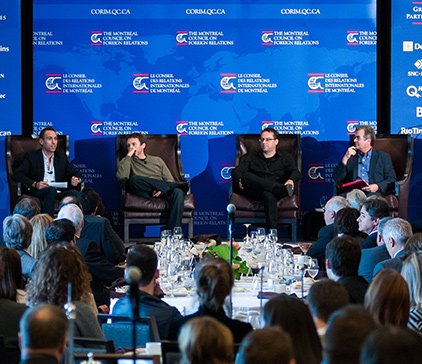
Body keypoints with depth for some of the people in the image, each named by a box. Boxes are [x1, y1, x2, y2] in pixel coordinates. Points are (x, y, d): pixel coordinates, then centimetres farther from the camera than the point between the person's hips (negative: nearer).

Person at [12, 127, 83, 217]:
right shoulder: (32, 157, 8)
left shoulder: (61, 157, 20)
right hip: (36, 192, -4)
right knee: (52, 190, -36)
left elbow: (78, 175, 18)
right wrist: (35, 184, -19)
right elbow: (17, 175, -4)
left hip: (58, 193, 4)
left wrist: (77, 180, -8)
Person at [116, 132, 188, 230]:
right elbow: (121, 176, -3)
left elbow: (170, 180, 15)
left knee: (178, 192, -32)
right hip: (144, 193, -2)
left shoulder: (157, 160, 27)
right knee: (135, 179, -35)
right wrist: (129, 155, 1)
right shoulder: (128, 162, 20)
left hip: (160, 192, 2)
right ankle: (177, 185, -25)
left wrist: (161, 189, -7)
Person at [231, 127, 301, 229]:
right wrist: (240, 180, -15)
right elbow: (237, 171, 12)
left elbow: (295, 172, 4)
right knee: (245, 176, -33)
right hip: (254, 192, 2)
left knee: (268, 195, -41)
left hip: (273, 190, -2)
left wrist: (291, 180, -23)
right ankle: (283, 189, -45)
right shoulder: (250, 157, 27)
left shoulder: (285, 158, 21)